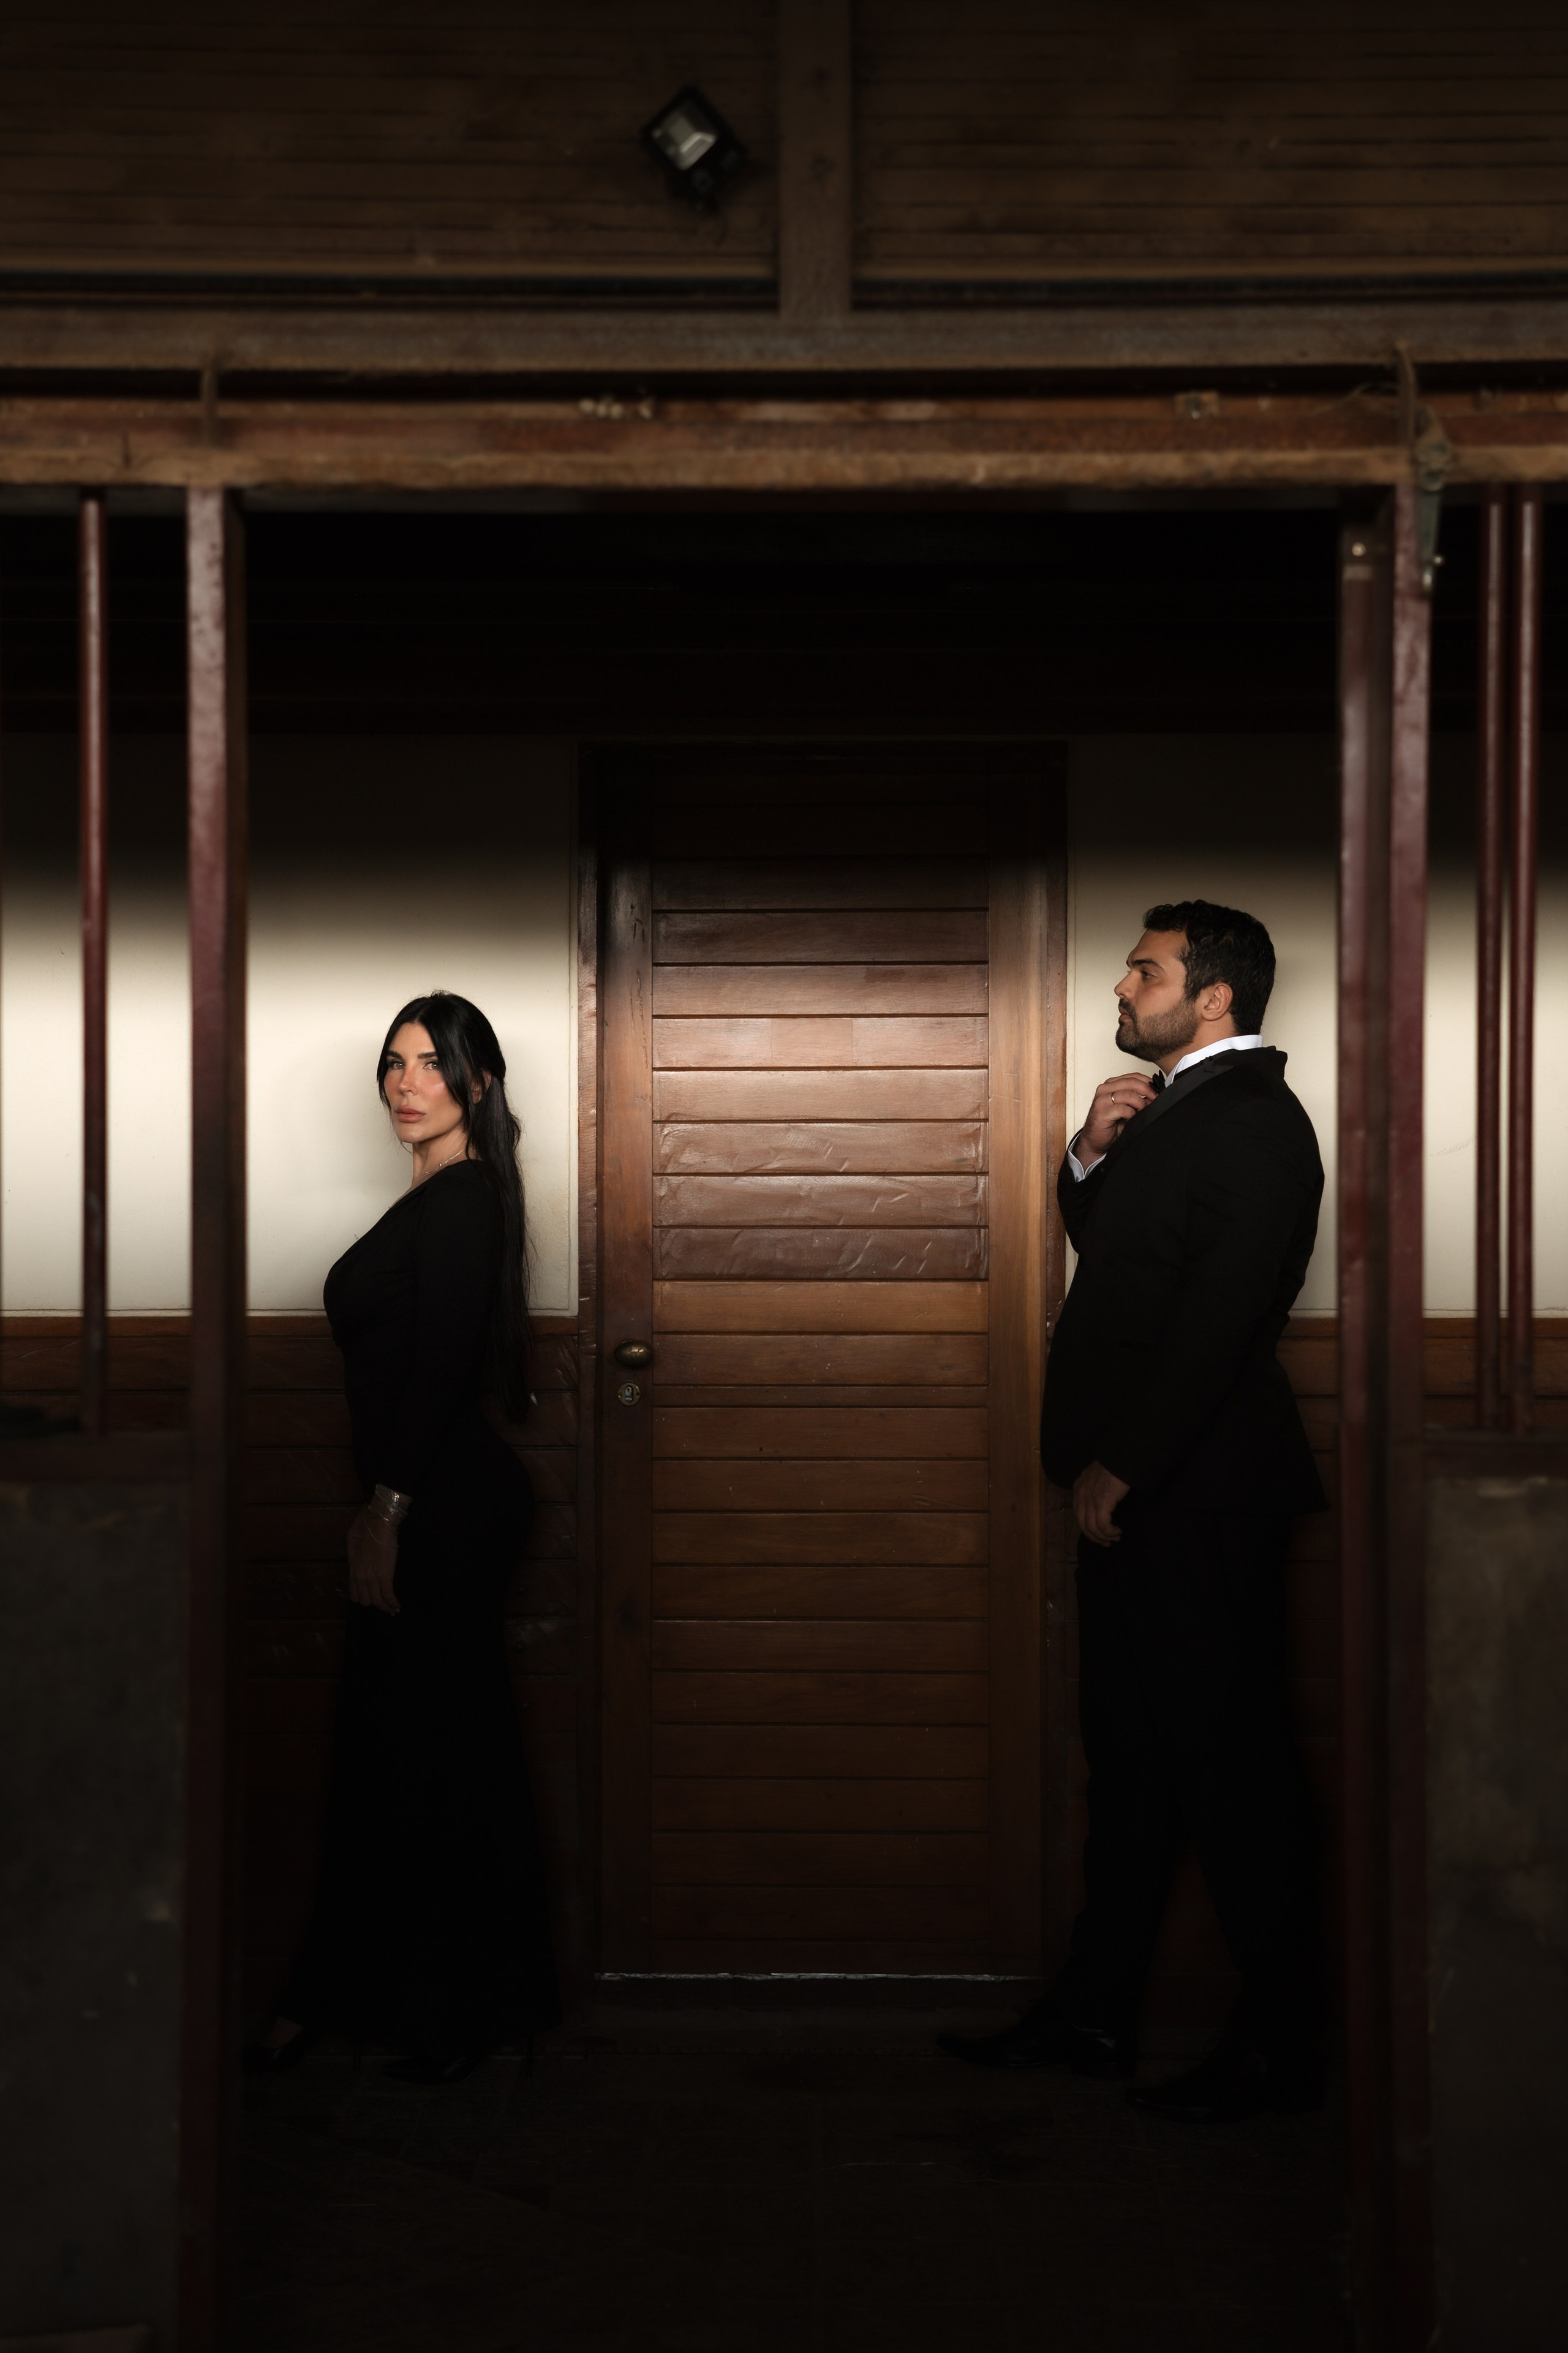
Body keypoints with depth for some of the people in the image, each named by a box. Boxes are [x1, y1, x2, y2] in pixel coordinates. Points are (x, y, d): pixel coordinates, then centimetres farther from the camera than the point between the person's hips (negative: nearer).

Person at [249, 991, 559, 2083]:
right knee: (384, 1750, 15)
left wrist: (388, 1513, -20)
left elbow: (441, 1370, -20)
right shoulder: (441, 1200, 16)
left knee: (441, 1757, -1)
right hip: (432, 1507, 10)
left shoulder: (459, 1200, -14)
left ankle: (471, 2007, 10)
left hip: (443, 1505, -10)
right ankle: (338, 1994, 25)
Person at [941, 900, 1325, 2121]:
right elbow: (1106, 1249, 23)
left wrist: (1123, 1467, -19)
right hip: (1132, 1488, 10)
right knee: (1130, 1755, 15)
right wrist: (1092, 1156, 4)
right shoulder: (1171, 1103, 16)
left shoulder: (1252, 1117, -14)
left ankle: (1281, 2043, 9)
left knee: (1231, 1765, -2)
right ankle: (1096, 2010, 25)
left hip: (1198, 1500, -10)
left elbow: (1221, 1316, -21)